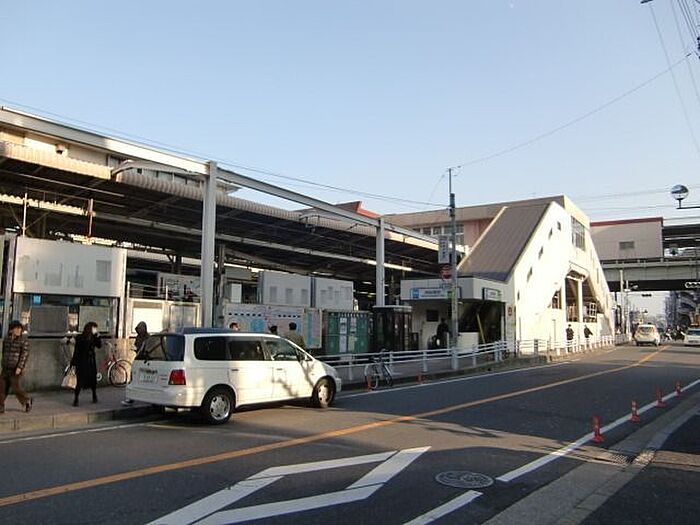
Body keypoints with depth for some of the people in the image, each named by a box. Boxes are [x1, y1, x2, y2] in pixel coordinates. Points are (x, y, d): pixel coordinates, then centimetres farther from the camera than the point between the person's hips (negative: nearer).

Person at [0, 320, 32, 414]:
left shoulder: (24, 340, -11)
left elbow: (25, 355, -16)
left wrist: (19, 367, -22)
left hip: (17, 368, -5)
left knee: (15, 387, -2)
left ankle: (27, 401, 20)